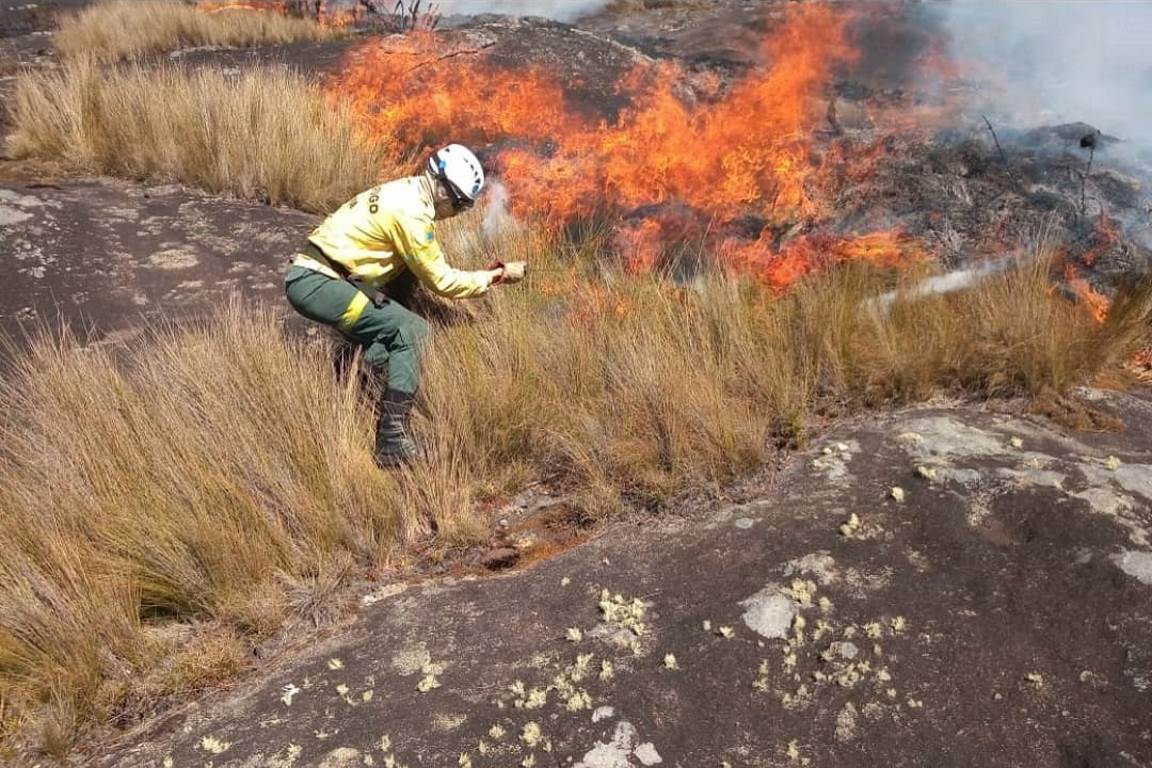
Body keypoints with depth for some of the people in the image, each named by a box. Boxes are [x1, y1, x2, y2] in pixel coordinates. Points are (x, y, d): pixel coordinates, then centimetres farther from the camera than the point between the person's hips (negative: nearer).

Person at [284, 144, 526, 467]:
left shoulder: (404, 192, 13)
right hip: (316, 283, -10)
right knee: (409, 330, -16)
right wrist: (496, 276, -2)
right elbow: (440, 281, -10)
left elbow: (427, 270, 17)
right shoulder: (411, 211, -16)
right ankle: (392, 443, -20)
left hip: (309, 276, 10)